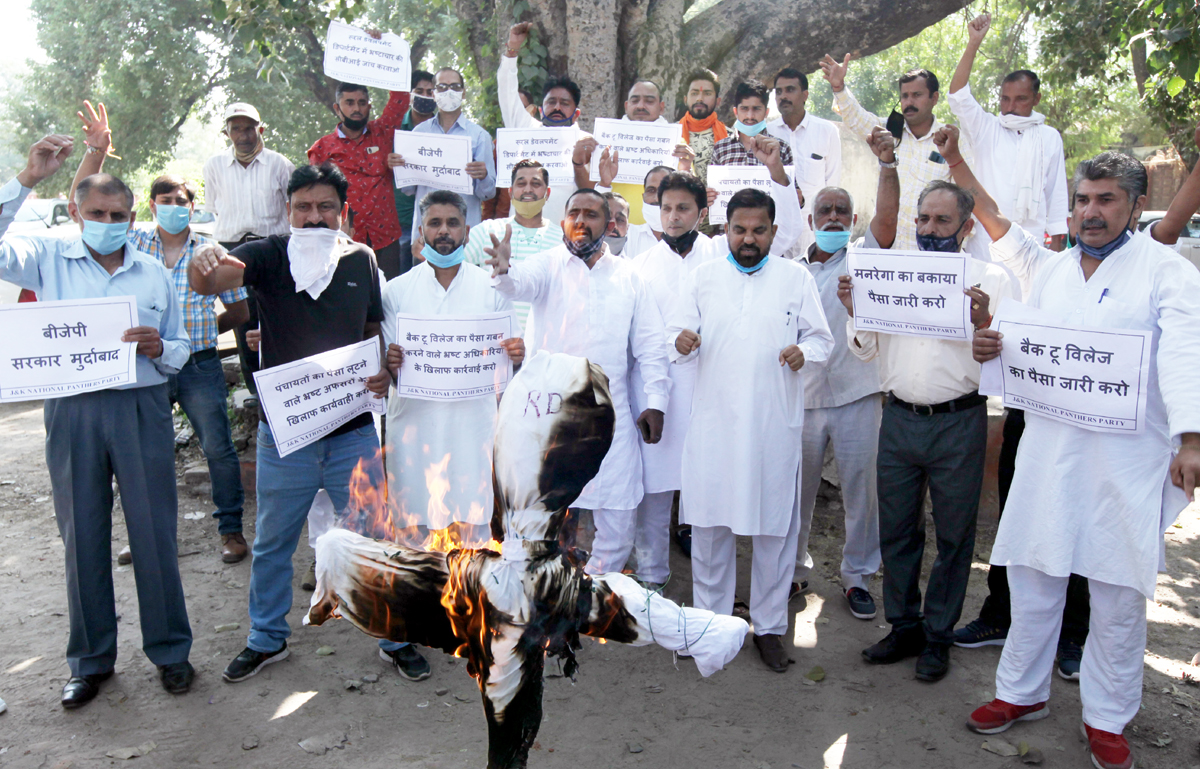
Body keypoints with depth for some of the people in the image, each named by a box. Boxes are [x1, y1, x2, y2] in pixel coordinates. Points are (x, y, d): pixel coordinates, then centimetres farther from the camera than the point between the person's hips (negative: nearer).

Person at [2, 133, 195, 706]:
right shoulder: (48, 258, 7)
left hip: (141, 409, 0)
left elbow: (181, 351, 13)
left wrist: (158, 349, -10)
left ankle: (169, 650, 17)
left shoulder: (154, 272, 11)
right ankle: (91, 659, 23)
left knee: (155, 533, 2)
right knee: (82, 536, 8)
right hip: (72, 411, 0)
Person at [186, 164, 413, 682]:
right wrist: (204, 264, -46)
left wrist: (383, 372, -7)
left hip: (352, 431, 1)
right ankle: (267, 639, 36)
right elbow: (210, 282, -22)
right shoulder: (269, 256, -6)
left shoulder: (361, 260, 2)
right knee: (272, 543, 16)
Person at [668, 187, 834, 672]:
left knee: (775, 526, 5)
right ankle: (710, 617, 24)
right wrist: (681, 341, -16)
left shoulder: (797, 278, 7)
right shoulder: (703, 277, 9)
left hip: (774, 423, -1)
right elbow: (678, 333, 7)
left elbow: (821, 337, 7)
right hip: (713, 421, 1)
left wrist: (804, 352, -15)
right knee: (709, 523, 7)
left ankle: (770, 626, 20)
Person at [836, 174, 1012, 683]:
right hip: (899, 418, 3)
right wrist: (854, 311, -7)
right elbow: (866, 351, 11)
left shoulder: (990, 279, -1)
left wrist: (983, 322, -26)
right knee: (896, 529, 12)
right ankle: (903, 627, 28)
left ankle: (937, 637, 24)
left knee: (953, 534, 8)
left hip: (958, 421, -3)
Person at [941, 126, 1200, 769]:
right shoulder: (1051, 270, 14)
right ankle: (1022, 691, 26)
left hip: (1127, 459, -4)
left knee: (1118, 594, 5)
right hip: (1048, 451, 4)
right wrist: (996, 346, 7)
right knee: (1032, 577, 10)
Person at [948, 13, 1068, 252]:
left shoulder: (1049, 137, 11)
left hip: (1030, 240, 1)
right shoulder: (986, 128, 9)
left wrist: (1056, 241, 7)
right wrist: (974, 43, -10)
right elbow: (958, 96, -5)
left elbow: (1056, 192, 12)